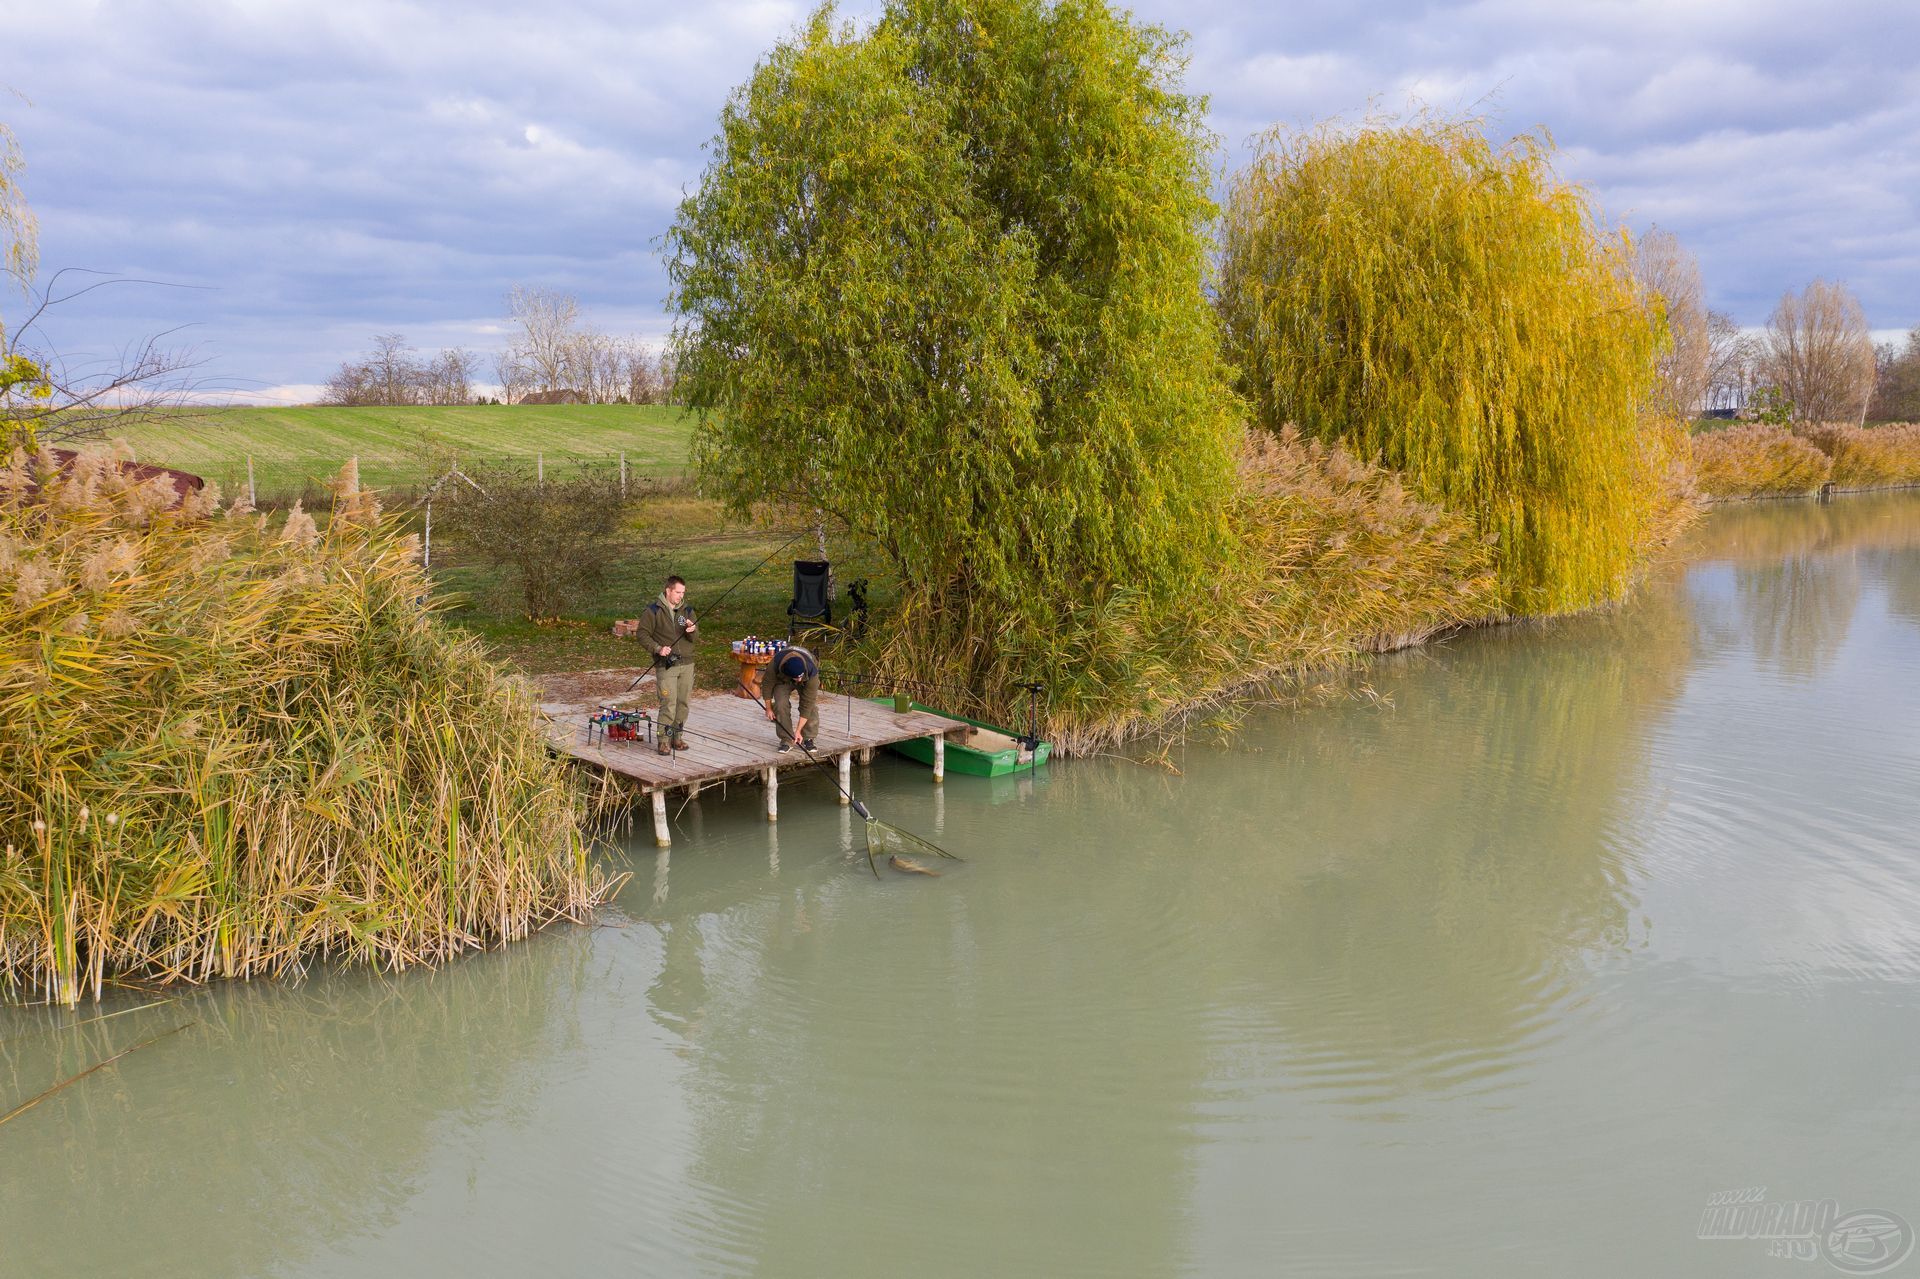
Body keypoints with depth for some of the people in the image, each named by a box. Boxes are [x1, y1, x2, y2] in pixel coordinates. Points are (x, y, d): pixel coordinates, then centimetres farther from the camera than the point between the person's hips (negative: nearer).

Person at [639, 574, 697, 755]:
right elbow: (643, 633, -3)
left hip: (687, 664, 5)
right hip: (665, 665, -5)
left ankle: (678, 737, 19)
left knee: (683, 702, 7)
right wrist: (657, 648, -17)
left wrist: (692, 631, -17)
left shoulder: (687, 611, 10)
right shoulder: (654, 611, -3)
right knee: (668, 703, -10)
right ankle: (664, 740, -3)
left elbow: (695, 639, 6)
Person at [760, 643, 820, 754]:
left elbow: (807, 704, -37)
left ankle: (808, 739, -3)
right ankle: (786, 740, -8)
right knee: (781, 705, -20)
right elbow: (767, 683, -18)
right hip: (782, 680, 0)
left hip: (807, 681, 0)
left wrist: (798, 731, -35)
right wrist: (769, 708, -9)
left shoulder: (812, 672, -42)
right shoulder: (775, 665, -41)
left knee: (812, 707, -19)